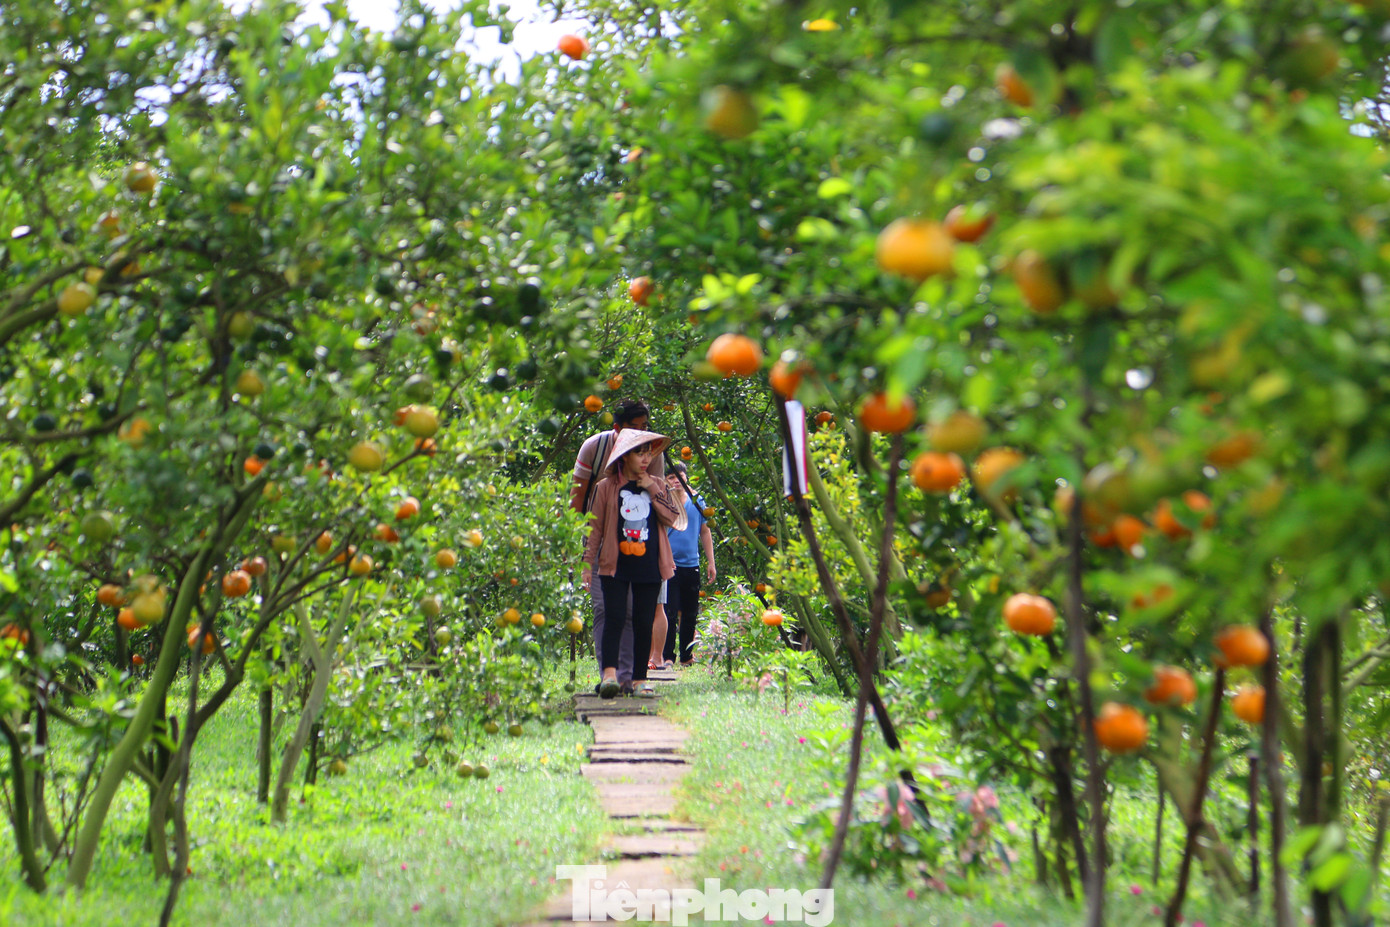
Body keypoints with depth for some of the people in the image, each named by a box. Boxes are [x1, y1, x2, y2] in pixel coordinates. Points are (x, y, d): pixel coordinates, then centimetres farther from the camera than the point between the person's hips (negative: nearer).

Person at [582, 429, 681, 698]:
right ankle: (609, 674, -22)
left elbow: (672, 517, 1)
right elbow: (594, 527, 5)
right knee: (615, 617, -14)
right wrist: (588, 561, 0)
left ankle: (640, 679, 9)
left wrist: (653, 490, -6)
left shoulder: (658, 485, 12)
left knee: (644, 622, 3)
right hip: (615, 565, -2)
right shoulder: (607, 487, 3)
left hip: (649, 566, 2)